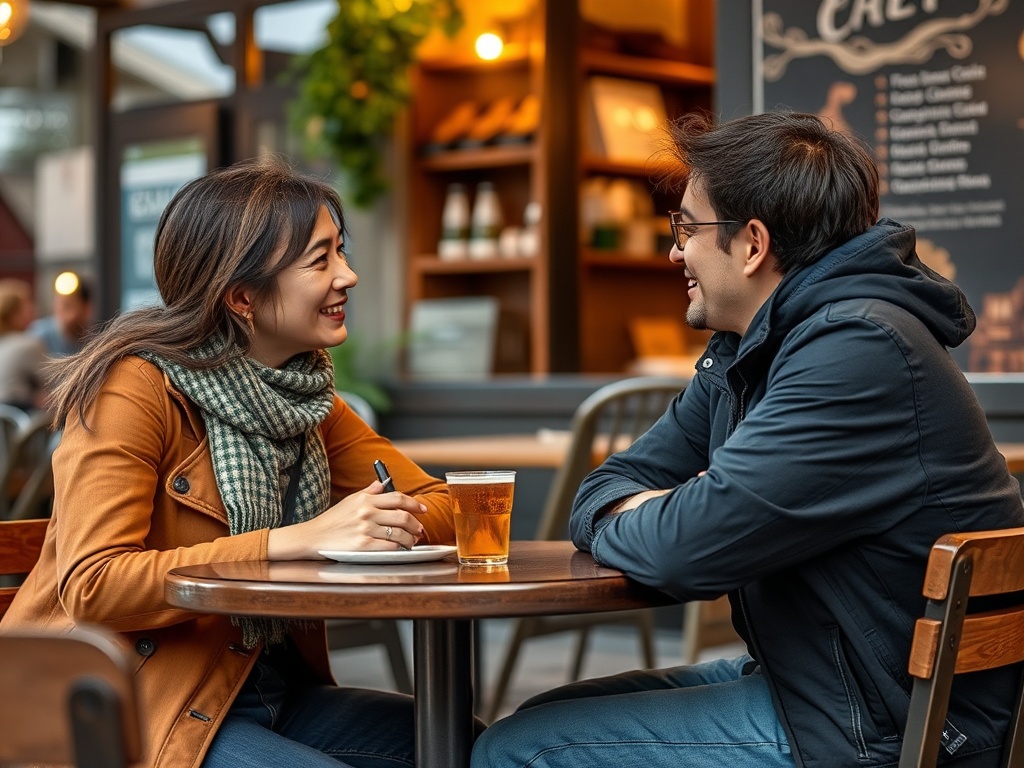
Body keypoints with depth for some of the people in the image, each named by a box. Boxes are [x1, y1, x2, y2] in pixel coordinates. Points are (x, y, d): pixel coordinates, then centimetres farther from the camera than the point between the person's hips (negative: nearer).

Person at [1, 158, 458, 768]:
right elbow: (91, 588, -24)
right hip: (133, 712, -7)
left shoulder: (305, 397, 8)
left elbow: (437, 501, 6)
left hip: (267, 689, 7)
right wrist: (299, 540, -27)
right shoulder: (134, 390, -15)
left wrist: (398, 522, -19)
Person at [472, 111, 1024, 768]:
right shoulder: (740, 355, 11)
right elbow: (605, 489, 13)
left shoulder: (858, 353, -23)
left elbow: (689, 547, -27)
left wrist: (614, 523, -4)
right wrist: (648, 512, -11)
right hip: (812, 680, 10)